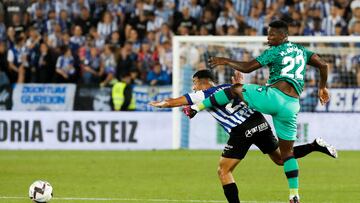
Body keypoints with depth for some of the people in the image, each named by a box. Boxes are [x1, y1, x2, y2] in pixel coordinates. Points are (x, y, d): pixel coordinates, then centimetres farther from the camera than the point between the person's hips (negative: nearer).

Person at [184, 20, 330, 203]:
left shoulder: (274, 51, 3)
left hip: (274, 96, -6)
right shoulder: (301, 51, 20)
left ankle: (198, 106, 14)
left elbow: (247, 67, -2)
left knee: (235, 90, 16)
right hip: (292, 106, 6)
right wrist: (322, 87, 37)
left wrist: (225, 61, 11)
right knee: (287, 151, 13)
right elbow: (323, 65, 22)